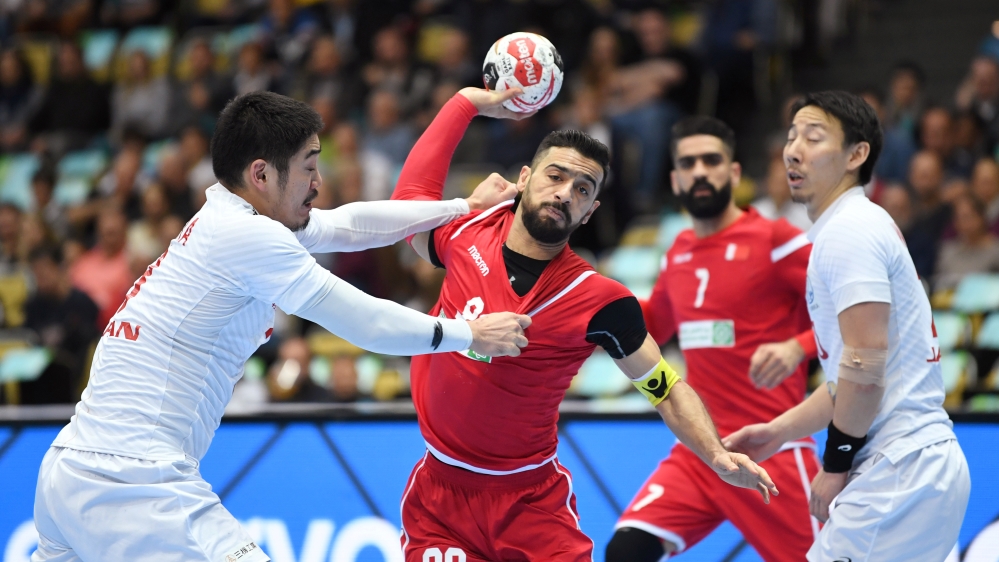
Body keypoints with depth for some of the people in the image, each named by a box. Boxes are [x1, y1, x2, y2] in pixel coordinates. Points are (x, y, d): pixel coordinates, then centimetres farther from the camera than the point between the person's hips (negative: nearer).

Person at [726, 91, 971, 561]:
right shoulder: (865, 224, 21)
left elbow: (866, 366, -19)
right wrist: (778, 431, 20)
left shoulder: (846, 231, -11)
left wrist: (835, 466, -11)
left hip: (899, 475, -10)